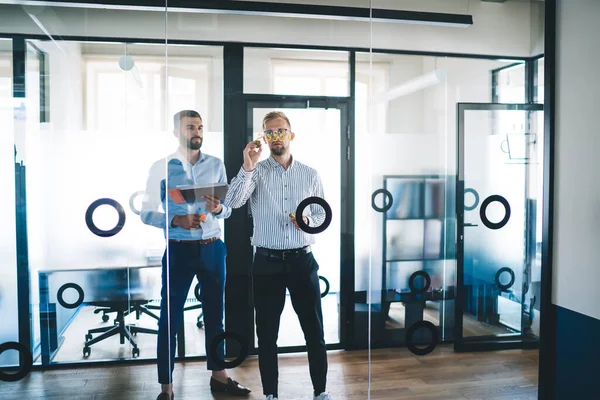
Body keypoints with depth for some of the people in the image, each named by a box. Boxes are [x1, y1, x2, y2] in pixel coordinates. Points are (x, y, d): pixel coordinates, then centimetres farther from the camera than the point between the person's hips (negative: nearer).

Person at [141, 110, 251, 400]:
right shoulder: (161, 167, -3)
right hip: (179, 250, -3)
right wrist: (176, 220, -20)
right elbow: (146, 213, -3)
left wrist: (218, 209, -15)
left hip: (213, 248, 3)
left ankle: (218, 376, 30)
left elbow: (228, 208, 8)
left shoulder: (216, 165, 6)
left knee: (214, 314, 14)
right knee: (170, 319, 3)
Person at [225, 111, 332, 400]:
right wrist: (247, 167, -27)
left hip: (302, 260, 1)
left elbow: (322, 214, 10)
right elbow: (233, 202, -17)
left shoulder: (310, 174, 5)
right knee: (267, 334, 9)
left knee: (314, 330, 8)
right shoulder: (256, 172, -1)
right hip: (267, 262, -1)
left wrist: (309, 220, -11)